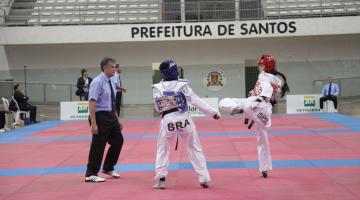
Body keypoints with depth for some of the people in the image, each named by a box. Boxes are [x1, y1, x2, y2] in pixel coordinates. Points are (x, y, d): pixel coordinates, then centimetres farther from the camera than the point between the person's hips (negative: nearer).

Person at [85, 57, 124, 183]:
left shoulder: (110, 83, 10)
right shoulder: (98, 82, -17)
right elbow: (92, 103, -21)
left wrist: (117, 119, 19)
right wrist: (93, 123, -25)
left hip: (111, 116, 9)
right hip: (100, 116, -9)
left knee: (118, 140, 15)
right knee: (98, 146, -3)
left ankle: (108, 168, 32)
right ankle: (91, 174, 9)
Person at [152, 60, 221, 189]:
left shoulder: (157, 88, -7)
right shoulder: (182, 85, -9)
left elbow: (158, 108, 4)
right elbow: (196, 101, -7)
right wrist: (213, 113, -2)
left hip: (168, 121, 0)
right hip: (184, 119, 0)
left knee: (163, 150, 17)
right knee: (195, 149, 12)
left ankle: (160, 179, 9)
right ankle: (204, 179, 11)